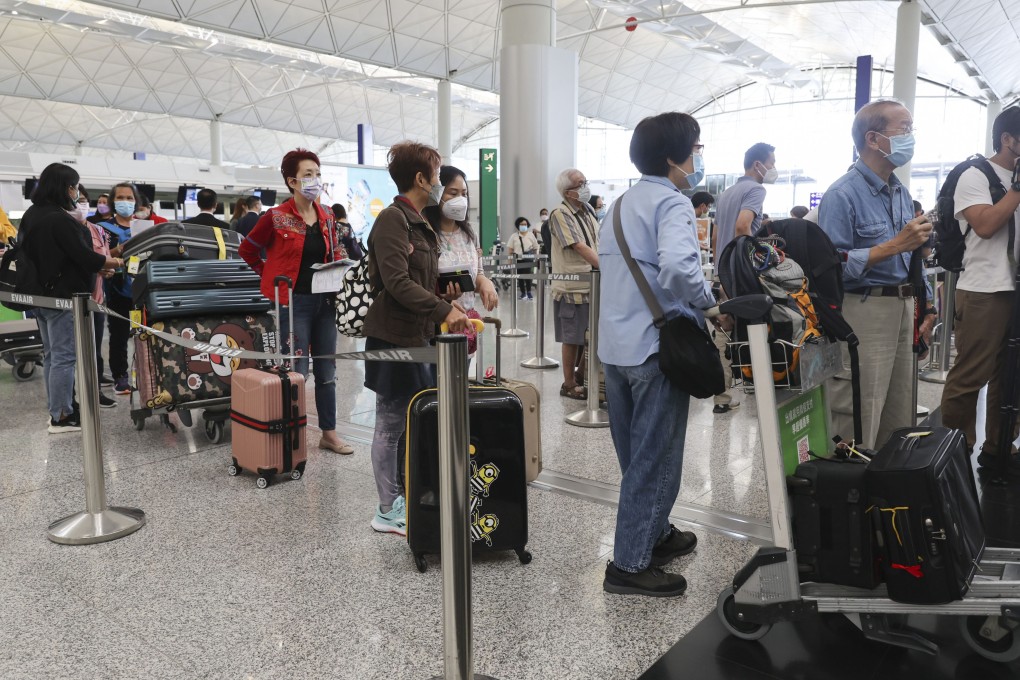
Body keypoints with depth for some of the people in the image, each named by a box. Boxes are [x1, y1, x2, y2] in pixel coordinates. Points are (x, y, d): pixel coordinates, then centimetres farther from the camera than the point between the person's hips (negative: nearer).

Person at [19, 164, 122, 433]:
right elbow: (85, 256, -20)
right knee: (64, 357, -4)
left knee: (51, 355, 16)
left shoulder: (31, 214, 10)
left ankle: (56, 409, 24)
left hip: (41, 296, 10)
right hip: (62, 297, -10)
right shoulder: (60, 219, -19)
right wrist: (117, 263, -5)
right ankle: (61, 417, 1)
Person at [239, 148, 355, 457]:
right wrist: (275, 278, 1)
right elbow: (247, 250, 2)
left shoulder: (326, 218, 7)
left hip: (325, 301, 6)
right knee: (296, 373, -1)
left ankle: (329, 433, 22)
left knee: (327, 371, 11)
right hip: (294, 302, -5)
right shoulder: (276, 217, -8)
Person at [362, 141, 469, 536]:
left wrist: (450, 305, 6)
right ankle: (388, 511, 12)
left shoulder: (419, 224, 17)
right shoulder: (393, 219, -13)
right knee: (391, 425, 1)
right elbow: (397, 282, -21)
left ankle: (403, 498, 28)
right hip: (395, 337, -9)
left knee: (416, 423, 15)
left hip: (419, 336, 9)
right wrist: (444, 311, -20)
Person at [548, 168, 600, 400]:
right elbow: (580, 247, -22)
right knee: (573, 337, 2)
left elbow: (599, 243, 16)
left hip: (593, 283, 7)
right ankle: (569, 384, 14)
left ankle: (581, 374, 31)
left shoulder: (589, 211, 12)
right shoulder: (560, 215, -12)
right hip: (573, 286, -7)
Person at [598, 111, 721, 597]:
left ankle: (654, 533, 36)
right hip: (656, 346, -9)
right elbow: (677, 265, -31)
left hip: (615, 345, 9)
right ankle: (630, 565, 8)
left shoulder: (621, 205, 15)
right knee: (656, 459, 1)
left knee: (636, 454, 19)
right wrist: (708, 306, -15)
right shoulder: (673, 203, -12)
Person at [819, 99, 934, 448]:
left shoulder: (902, 193, 14)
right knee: (858, 425, -2)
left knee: (899, 418, 16)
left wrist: (922, 309, 16)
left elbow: (910, 261, 21)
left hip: (902, 310, 9)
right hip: (863, 314, -8)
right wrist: (894, 246, -21)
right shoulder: (843, 194, -13)